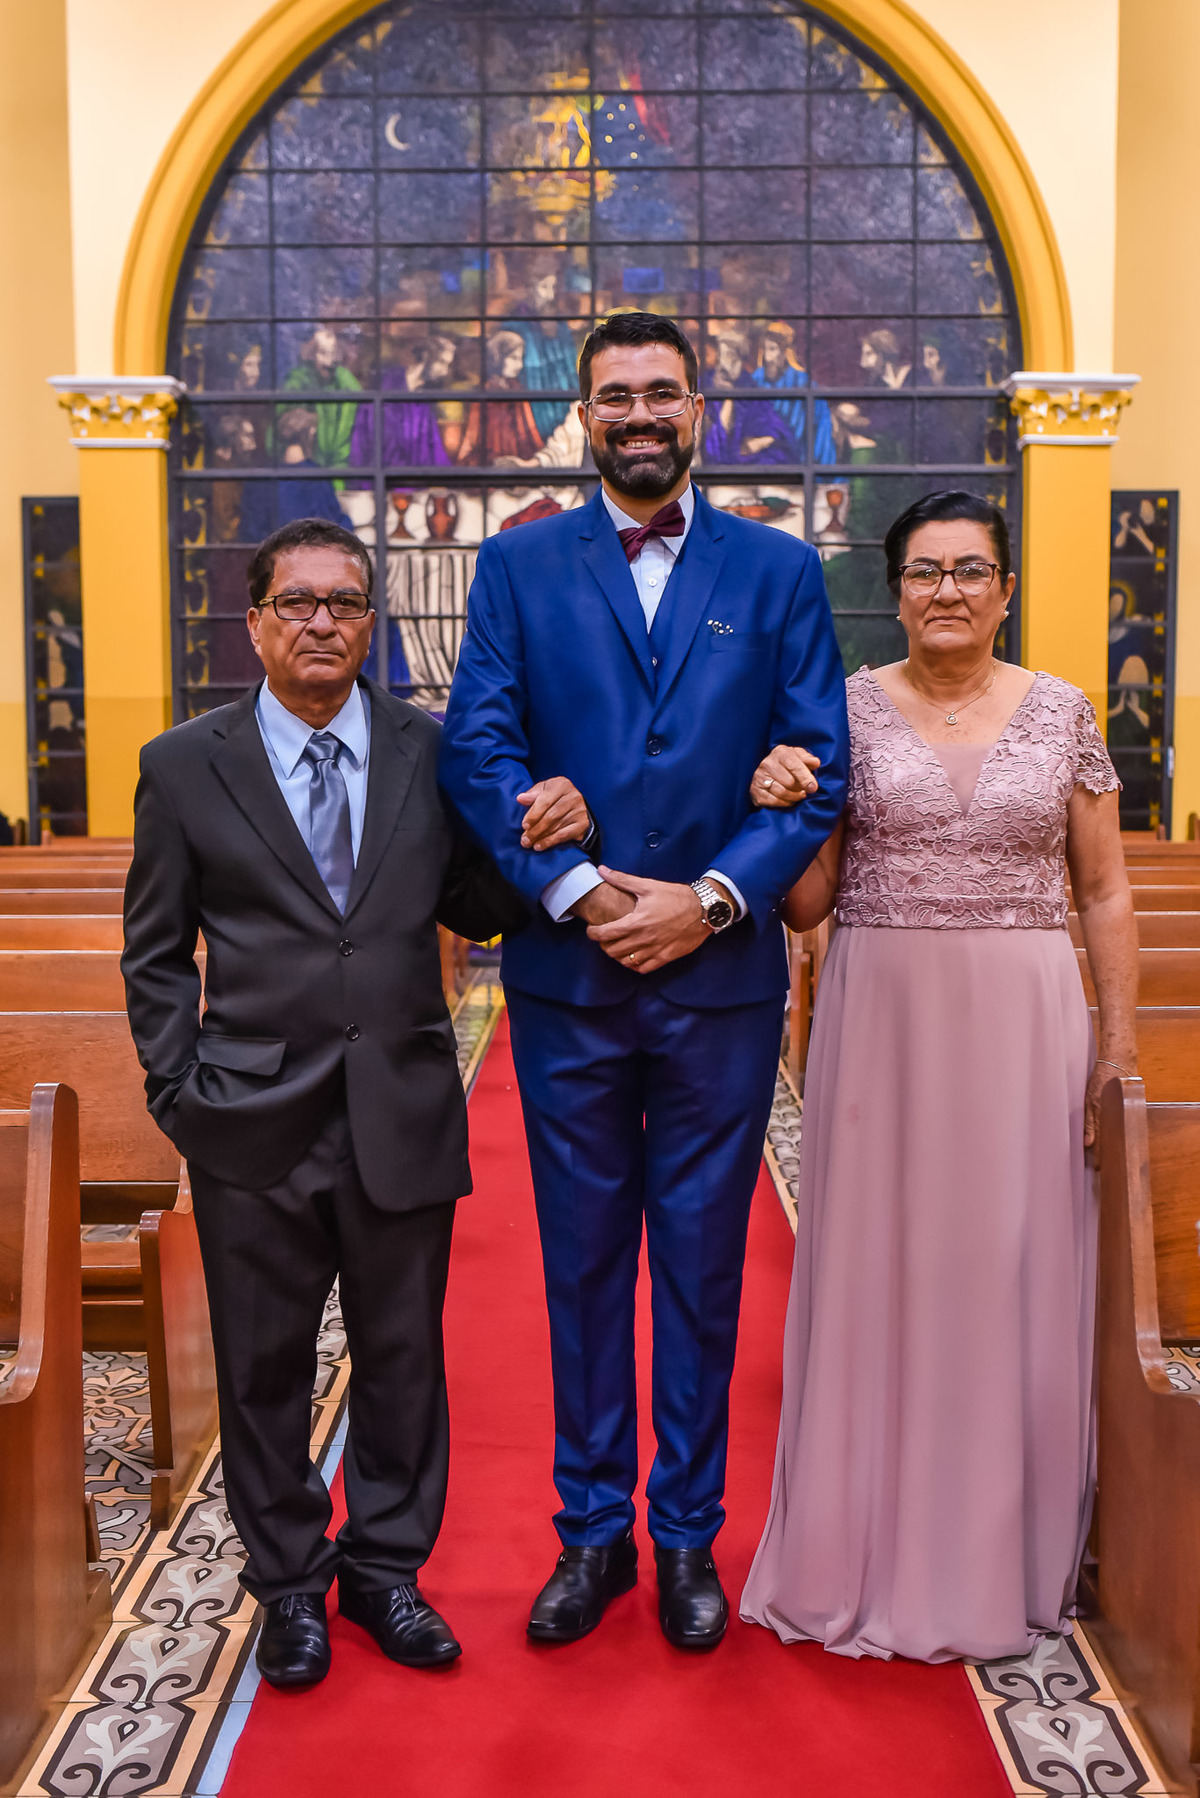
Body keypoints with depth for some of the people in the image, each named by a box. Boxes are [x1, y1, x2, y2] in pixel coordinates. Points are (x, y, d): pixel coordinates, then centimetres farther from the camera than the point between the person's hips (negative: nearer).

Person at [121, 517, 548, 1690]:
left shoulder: (431, 751, 2)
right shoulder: (185, 767, 0)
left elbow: (473, 911, 5)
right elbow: (155, 951, 4)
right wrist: (177, 1095, -3)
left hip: (404, 1118, 1)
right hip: (254, 1126, -1)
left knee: (402, 1360, 15)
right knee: (264, 1370, 13)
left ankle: (384, 1568, 36)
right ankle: (288, 1584, 35)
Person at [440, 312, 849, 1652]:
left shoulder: (780, 571, 5)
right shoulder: (519, 564, 6)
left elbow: (820, 774, -1)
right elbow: (477, 751, -3)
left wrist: (710, 898, -14)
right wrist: (578, 890, -15)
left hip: (721, 975, 0)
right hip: (567, 975, 1)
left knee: (701, 1269, 10)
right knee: (583, 1266, 11)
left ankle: (688, 1539, 27)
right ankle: (591, 1533, 27)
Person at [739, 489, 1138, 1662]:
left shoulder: (1063, 712, 6)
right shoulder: (847, 709, 3)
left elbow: (1103, 892, 8)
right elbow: (807, 906, 1)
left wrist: (1119, 1043, 2)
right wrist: (775, 810, -16)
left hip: (1024, 1028, 1)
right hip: (880, 1021, -1)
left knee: (1013, 1277, 7)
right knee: (875, 1274, 5)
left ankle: (998, 1560, 26)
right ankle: (869, 1552, 23)